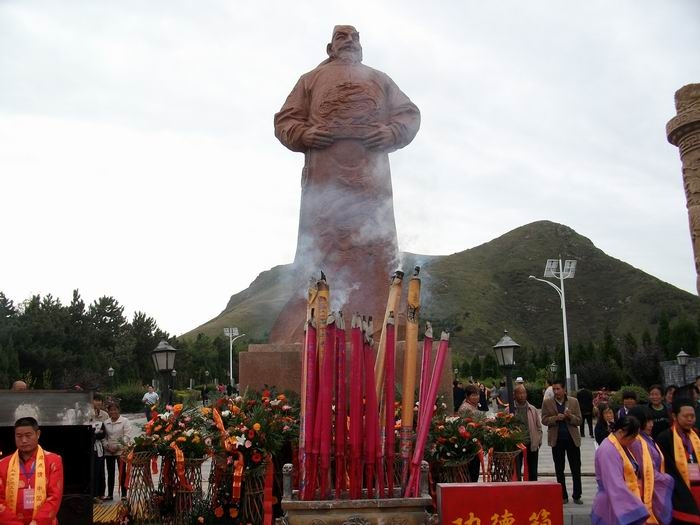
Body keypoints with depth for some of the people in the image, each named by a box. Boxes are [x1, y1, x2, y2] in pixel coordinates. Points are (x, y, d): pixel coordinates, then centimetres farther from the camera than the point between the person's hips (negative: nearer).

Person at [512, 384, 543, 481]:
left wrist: (538, 441, 4)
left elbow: (539, 427, 12)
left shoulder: (532, 409, 7)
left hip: (532, 445, 3)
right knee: (516, 473, 1)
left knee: (532, 473, 10)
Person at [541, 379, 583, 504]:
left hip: (572, 439, 0)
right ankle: (563, 496, 16)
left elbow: (579, 421, 0)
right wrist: (556, 418, -20)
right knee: (559, 470, 7)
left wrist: (570, 416, -20)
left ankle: (577, 496, 13)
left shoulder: (573, 401, 2)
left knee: (576, 469, 4)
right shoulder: (547, 403, 1)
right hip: (556, 440, 0)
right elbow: (544, 420, -3)